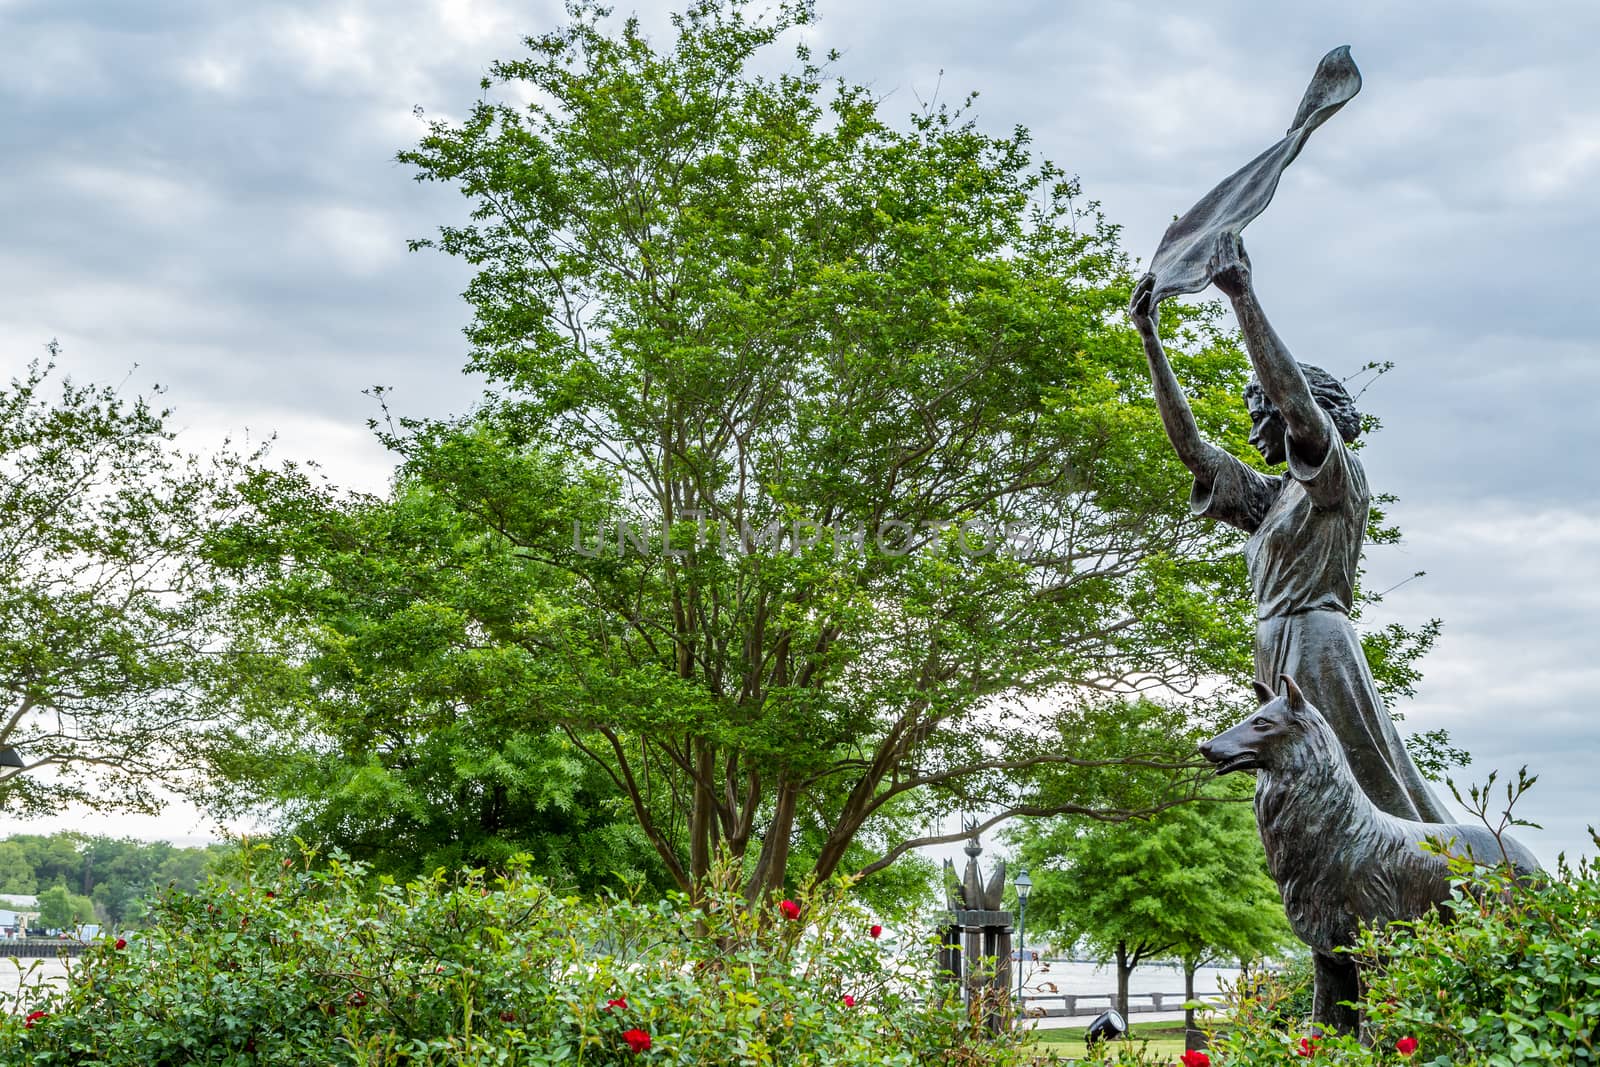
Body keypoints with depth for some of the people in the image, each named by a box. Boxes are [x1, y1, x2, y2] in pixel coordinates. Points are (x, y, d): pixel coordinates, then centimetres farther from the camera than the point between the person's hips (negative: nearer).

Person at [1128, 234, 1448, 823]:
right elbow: (1189, 444, 19)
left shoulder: (1340, 475, 2)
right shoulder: (1267, 495, 23)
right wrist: (1150, 338, 14)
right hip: (1276, 657, 8)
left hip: (1318, 644, -8)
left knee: (1368, 792, -14)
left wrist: (1242, 296, -16)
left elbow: (1299, 405, -15)